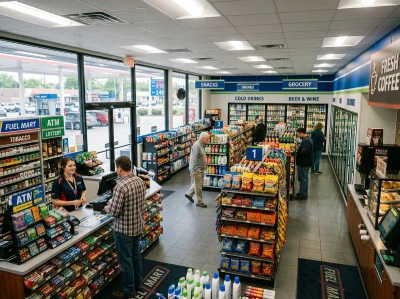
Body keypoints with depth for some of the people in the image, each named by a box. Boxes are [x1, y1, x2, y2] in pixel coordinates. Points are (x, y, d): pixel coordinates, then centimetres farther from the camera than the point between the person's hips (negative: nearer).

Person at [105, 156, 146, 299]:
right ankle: (137, 283, 38)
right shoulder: (140, 181, -2)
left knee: (125, 260, 8)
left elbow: (114, 211, -24)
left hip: (124, 229, -8)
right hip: (138, 225, 8)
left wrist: (108, 208, -1)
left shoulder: (120, 186, -26)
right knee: (136, 254, 22)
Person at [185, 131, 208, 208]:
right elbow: (194, 159, -24)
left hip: (201, 168, 10)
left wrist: (204, 166, 21)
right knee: (198, 186, 0)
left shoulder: (202, 145, 9)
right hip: (197, 169, -10)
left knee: (198, 184, 20)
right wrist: (194, 170, -23)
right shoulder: (197, 146, -22)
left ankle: (189, 194, 36)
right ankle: (199, 202, 11)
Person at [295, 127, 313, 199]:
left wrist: (296, 152, -17)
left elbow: (304, 152, -28)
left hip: (303, 164, -11)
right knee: (304, 178, 18)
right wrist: (298, 149, 6)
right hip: (306, 162, 11)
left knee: (302, 179, -2)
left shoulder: (306, 141, -22)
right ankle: (304, 193, 28)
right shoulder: (308, 139, 12)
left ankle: (303, 195, 6)